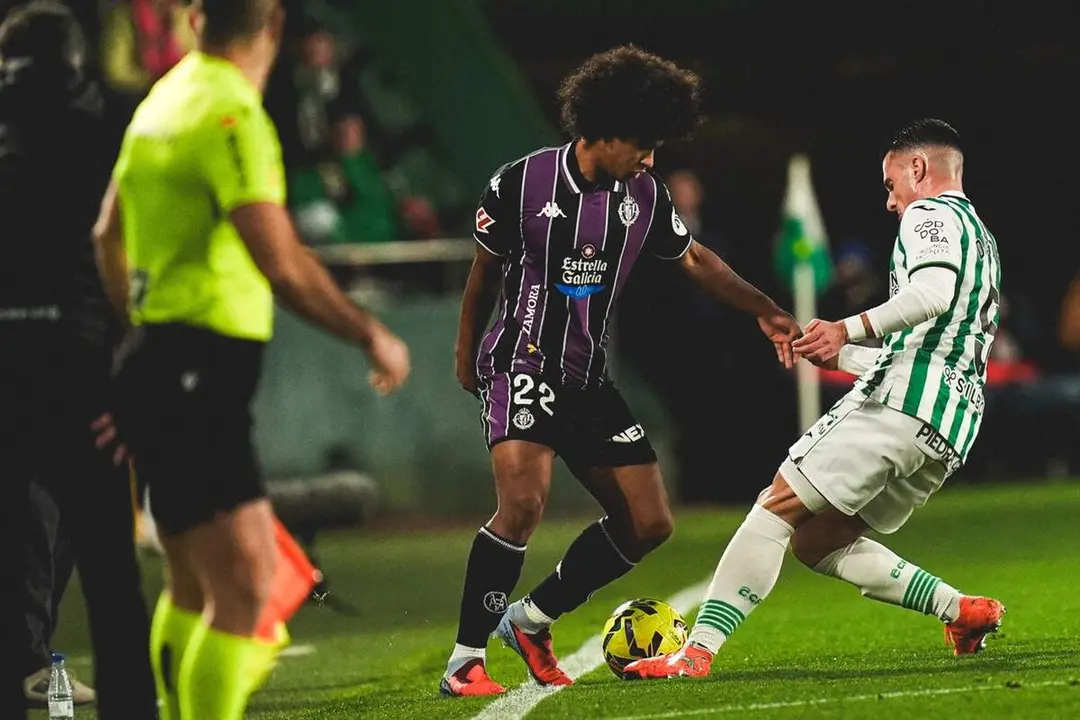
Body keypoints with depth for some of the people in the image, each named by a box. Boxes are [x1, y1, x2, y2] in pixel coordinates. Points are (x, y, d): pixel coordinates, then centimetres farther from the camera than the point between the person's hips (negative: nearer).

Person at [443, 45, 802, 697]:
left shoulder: (644, 195, 1)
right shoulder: (521, 183, -11)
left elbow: (694, 259, 17)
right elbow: (485, 272, 4)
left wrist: (766, 311, 10)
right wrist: (467, 355, 14)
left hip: (589, 381, 6)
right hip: (523, 366, -6)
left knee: (649, 524, 2)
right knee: (524, 501, -28)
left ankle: (533, 620, 18)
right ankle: (465, 662, -20)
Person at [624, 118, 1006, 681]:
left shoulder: (930, 215, 2)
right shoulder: (981, 241, 32)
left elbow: (933, 294, -21)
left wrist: (848, 330, -20)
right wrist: (840, 356, 32)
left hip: (899, 403, -9)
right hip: (952, 430, 9)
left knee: (777, 507, -11)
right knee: (817, 540, 14)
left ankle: (698, 650, -21)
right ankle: (965, 612, 7)